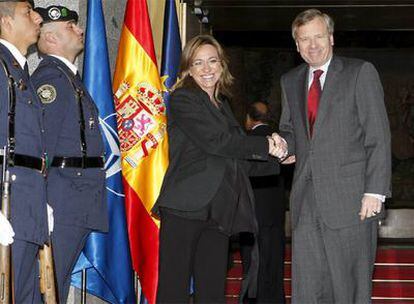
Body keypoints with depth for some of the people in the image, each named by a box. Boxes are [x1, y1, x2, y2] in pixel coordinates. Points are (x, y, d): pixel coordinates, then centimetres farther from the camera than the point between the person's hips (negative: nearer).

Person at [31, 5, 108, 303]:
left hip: (80, 200, 10)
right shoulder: (50, 76, -11)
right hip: (63, 197, -10)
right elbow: (42, 141, -18)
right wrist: (40, 198, -21)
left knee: (60, 279, 13)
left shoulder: (69, 77, 21)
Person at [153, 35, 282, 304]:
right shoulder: (183, 99, -2)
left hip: (218, 211, 7)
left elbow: (238, 161, 21)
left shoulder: (222, 105, 22)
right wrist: (265, 146, -8)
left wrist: (277, 158, 9)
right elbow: (215, 141, -14)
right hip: (185, 209, -7)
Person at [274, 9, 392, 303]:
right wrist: (284, 144, 0)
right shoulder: (290, 81, 16)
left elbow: (379, 137, -4)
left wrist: (375, 191, -12)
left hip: (351, 199, -4)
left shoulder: (361, 72, 0)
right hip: (307, 200, 5)